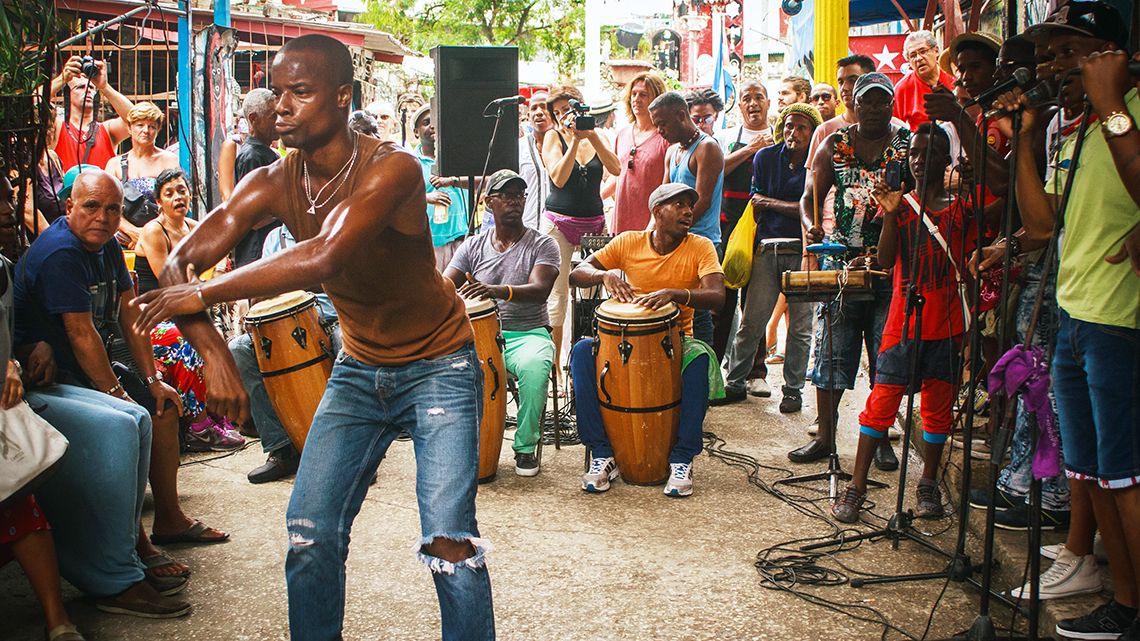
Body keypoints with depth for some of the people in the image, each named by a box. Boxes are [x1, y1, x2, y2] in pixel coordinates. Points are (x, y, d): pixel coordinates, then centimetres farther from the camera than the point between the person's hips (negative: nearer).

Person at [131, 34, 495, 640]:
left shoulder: (392, 168, -26)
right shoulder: (272, 183, -8)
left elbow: (324, 256, -41)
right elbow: (177, 265, -16)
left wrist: (203, 294, -33)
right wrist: (211, 347, -34)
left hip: (438, 366, -5)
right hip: (358, 368, 5)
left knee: (447, 539, -17)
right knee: (310, 531, -2)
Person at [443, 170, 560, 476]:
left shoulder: (542, 245, 2)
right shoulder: (473, 247, 13)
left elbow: (540, 290, -16)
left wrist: (497, 291, -36)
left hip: (528, 333, -2)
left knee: (533, 367, -37)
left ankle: (526, 446, -14)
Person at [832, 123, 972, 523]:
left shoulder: (959, 208, 6)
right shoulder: (900, 203, 6)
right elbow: (885, 260, -7)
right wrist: (889, 215, -17)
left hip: (945, 323, 1)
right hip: (903, 320, -1)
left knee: (938, 406, 7)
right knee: (882, 401, -5)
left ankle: (928, 485, 20)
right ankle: (856, 486, 0)